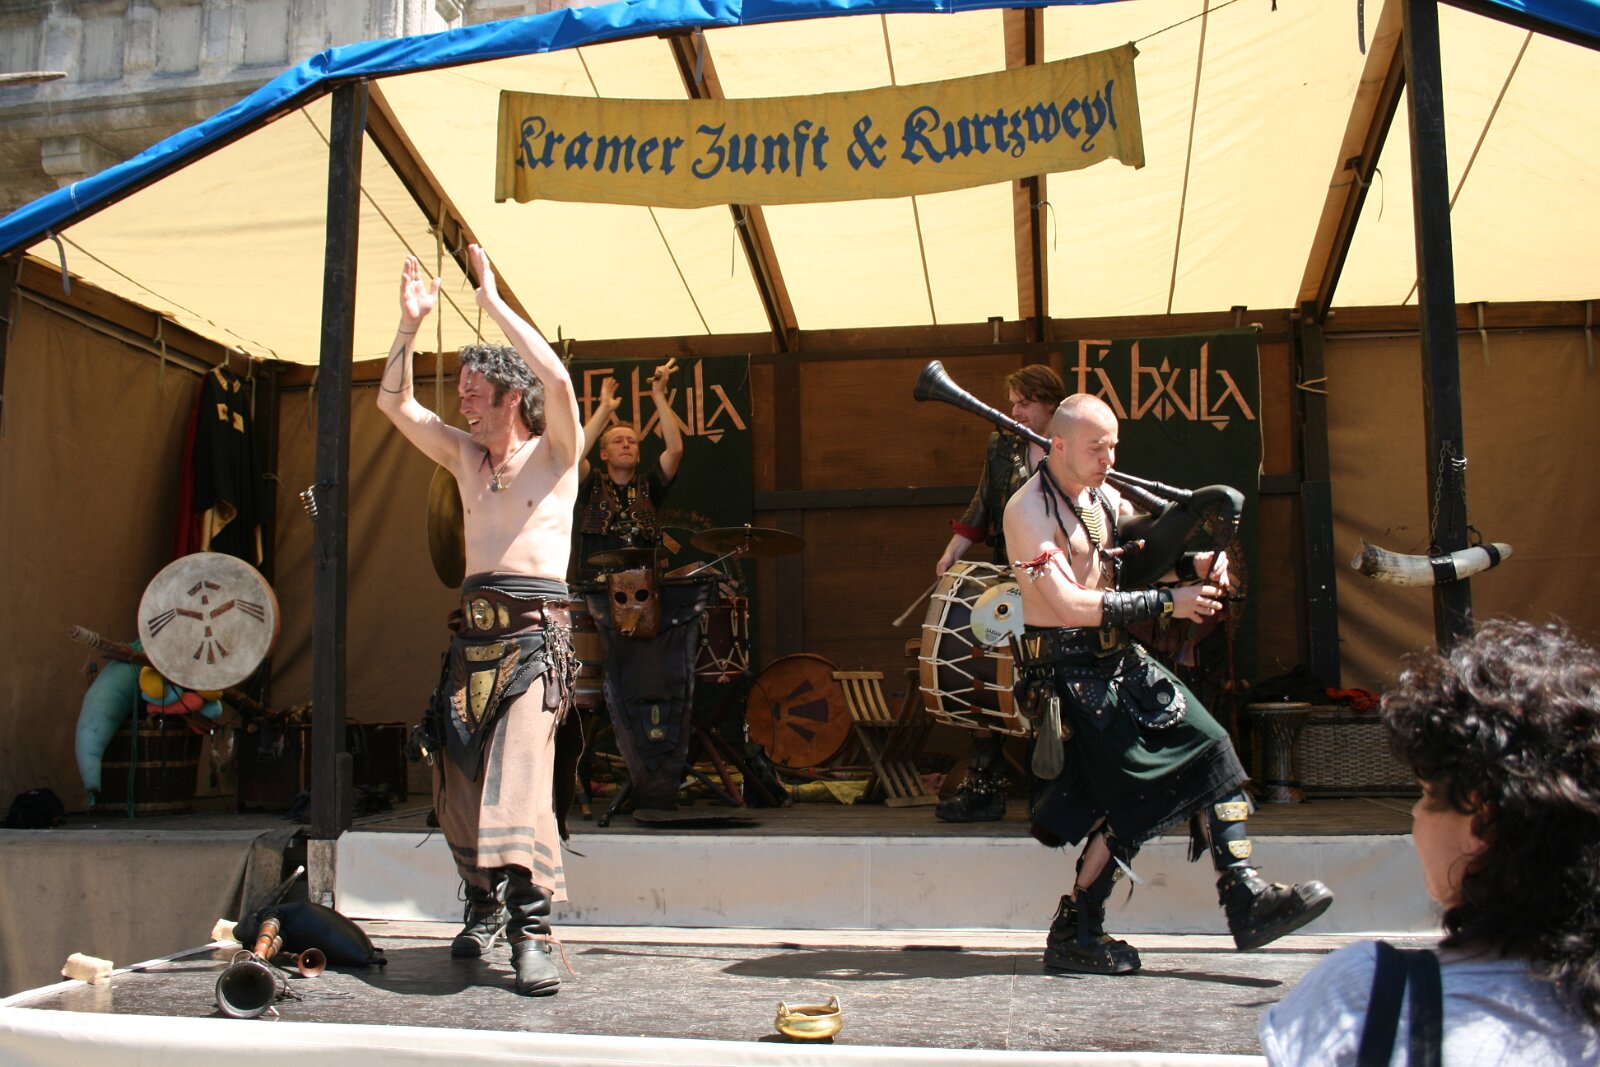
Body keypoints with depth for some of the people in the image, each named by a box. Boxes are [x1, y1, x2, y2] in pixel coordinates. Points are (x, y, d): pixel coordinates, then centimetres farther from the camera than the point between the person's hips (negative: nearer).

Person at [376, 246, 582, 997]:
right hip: (473, 631, 6)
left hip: (533, 630, -6)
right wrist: (410, 323, 6)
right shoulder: (465, 457, 19)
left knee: (519, 771, -22)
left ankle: (531, 927, -23)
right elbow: (393, 402, 16)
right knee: (455, 782, 6)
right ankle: (484, 906, 25)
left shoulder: (554, 453, 3)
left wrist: (493, 302, -11)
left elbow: (557, 381, -16)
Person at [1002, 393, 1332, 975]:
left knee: (1211, 747, -4)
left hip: (1121, 658, 8)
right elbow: (1069, 604, -24)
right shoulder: (1029, 511, -15)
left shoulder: (1103, 496, 11)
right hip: (1068, 669, -8)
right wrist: (1168, 602, -21)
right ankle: (1072, 936, 5)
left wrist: (1194, 563, -5)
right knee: (1132, 797, -9)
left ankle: (1247, 901, -2)